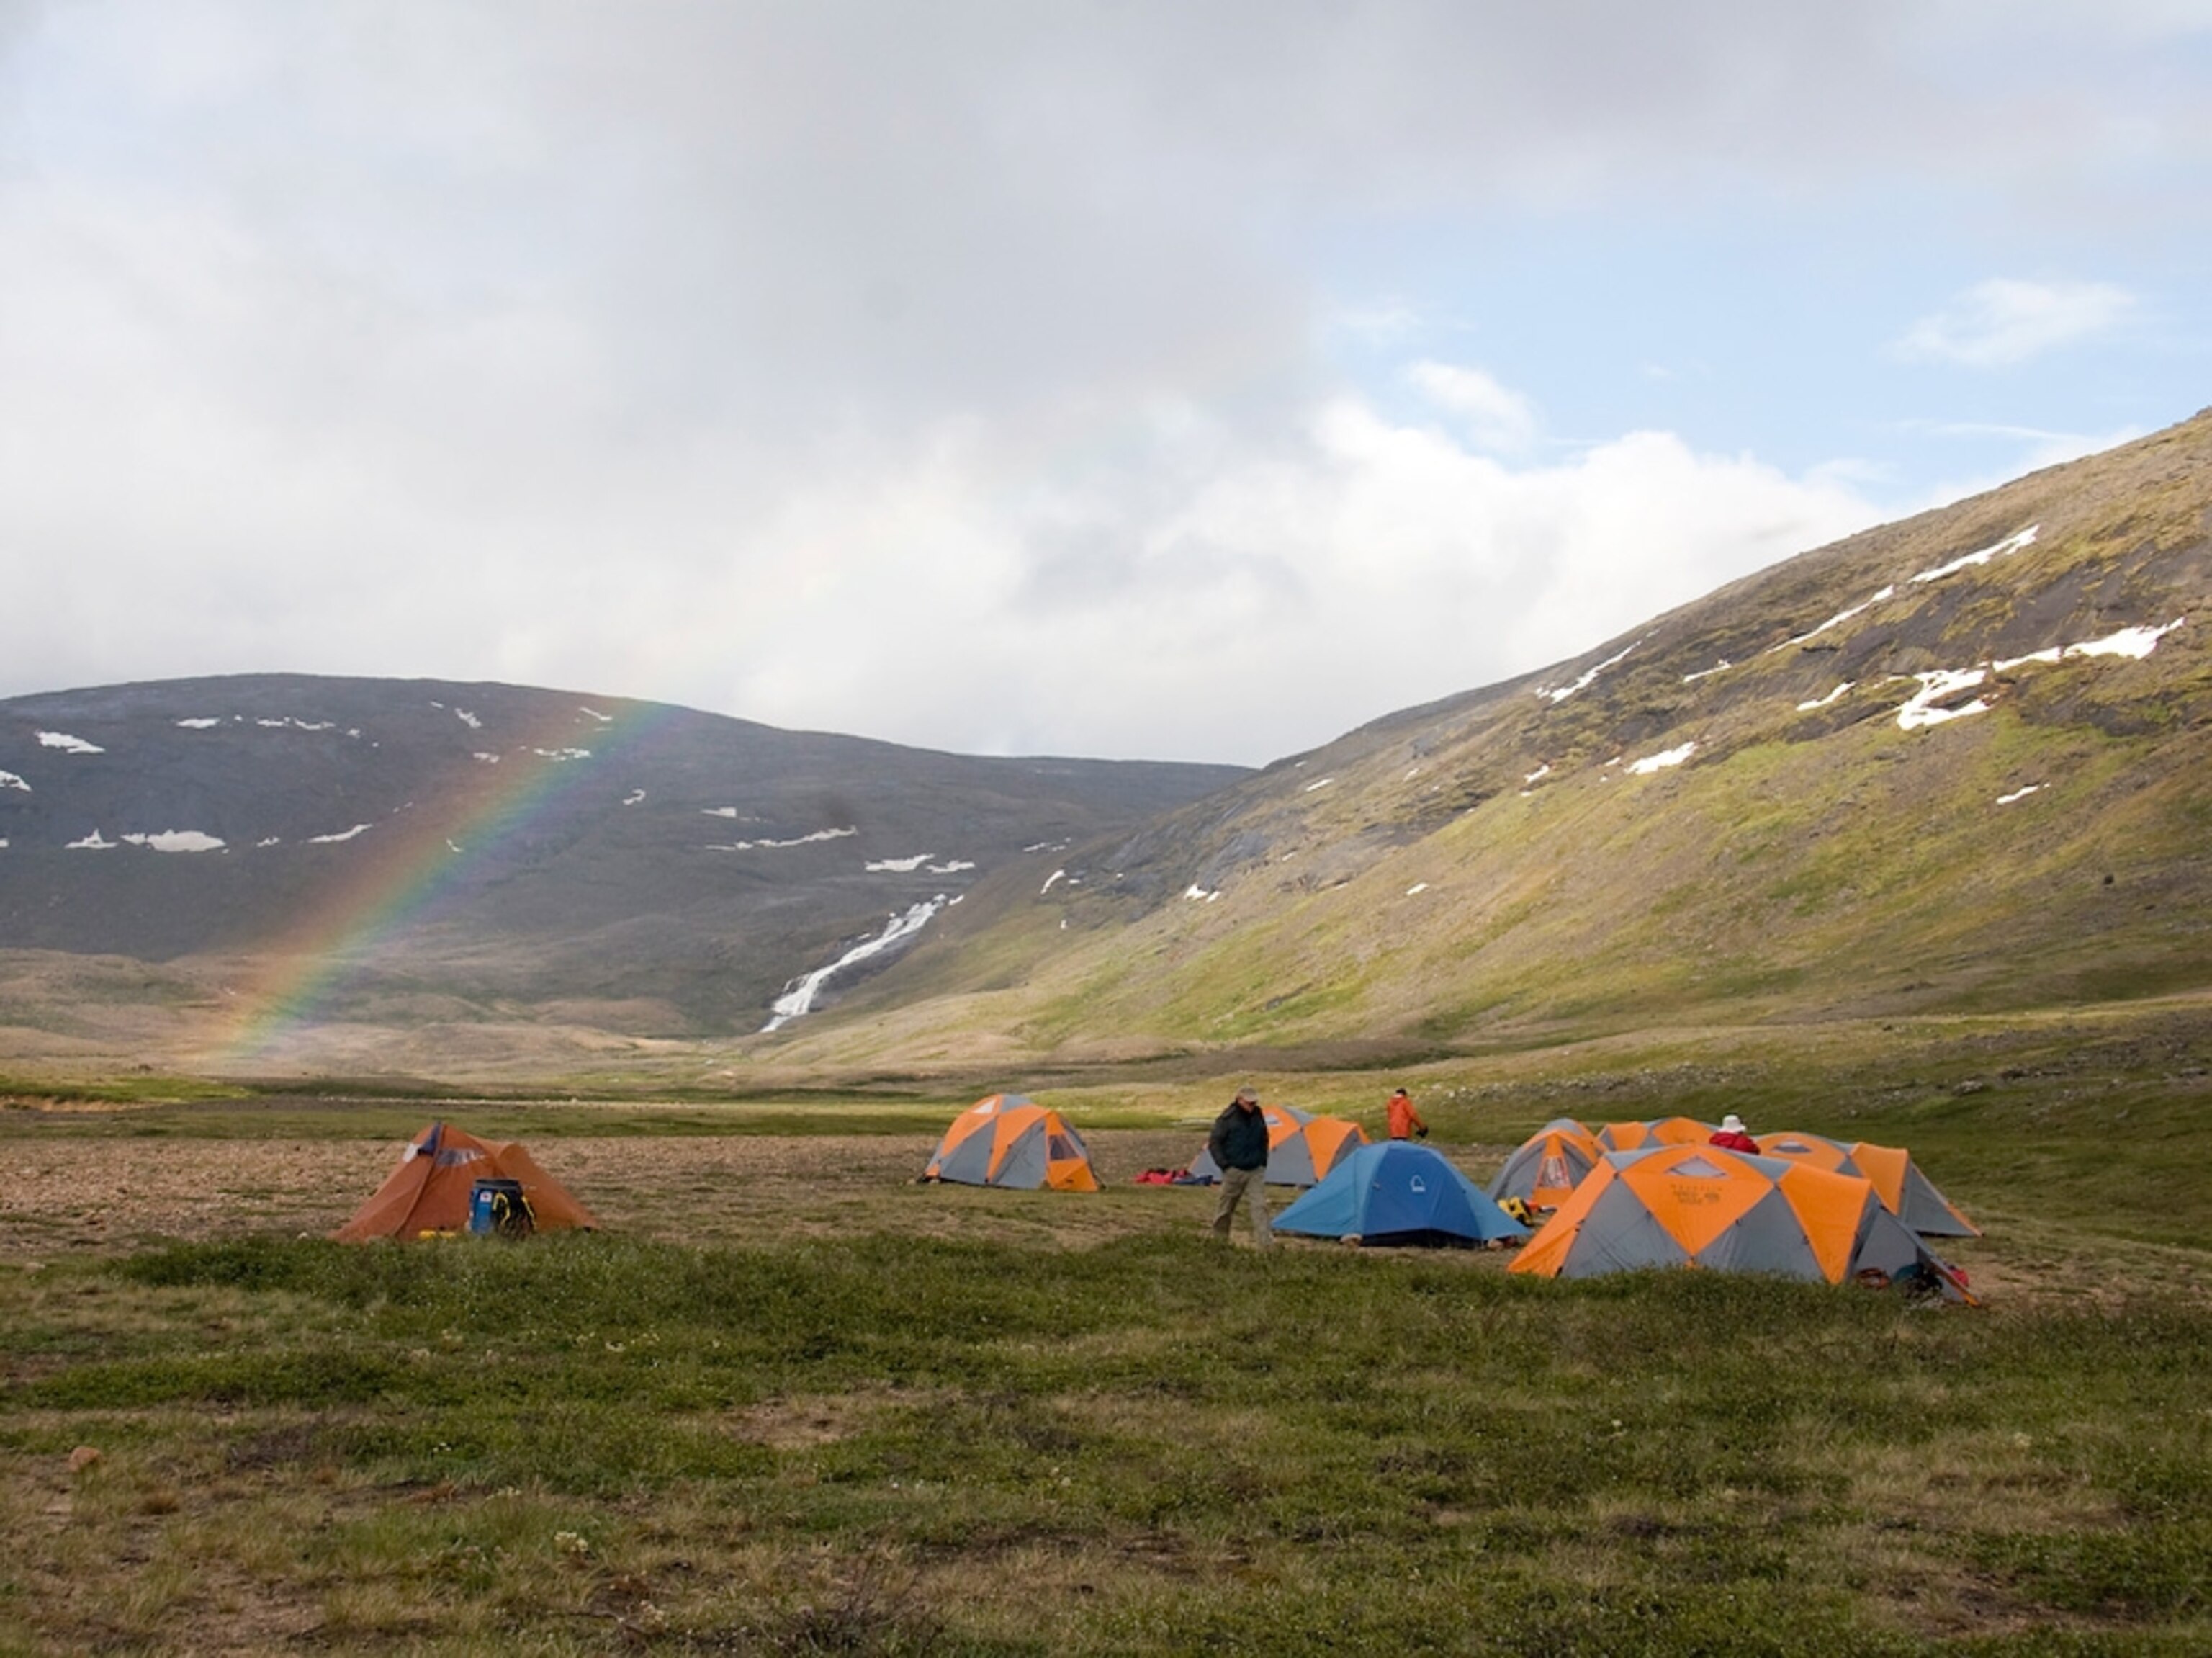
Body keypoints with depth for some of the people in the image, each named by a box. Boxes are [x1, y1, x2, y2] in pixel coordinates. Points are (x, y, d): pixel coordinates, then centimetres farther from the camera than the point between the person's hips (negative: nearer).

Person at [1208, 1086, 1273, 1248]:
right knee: (1226, 1207, 9)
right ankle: (1219, 1239, 28)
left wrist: (1263, 1161, 10)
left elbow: (1264, 1141, 19)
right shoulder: (1227, 1119, -12)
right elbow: (1214, 1143, -8)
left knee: (1260, 1205, -9)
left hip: (1256, 1171, 3)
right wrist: (1225, 1165, -12)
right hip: (1235, 1171, -3)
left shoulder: (1258, 1117, 4)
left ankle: (1264, 1243, -13)